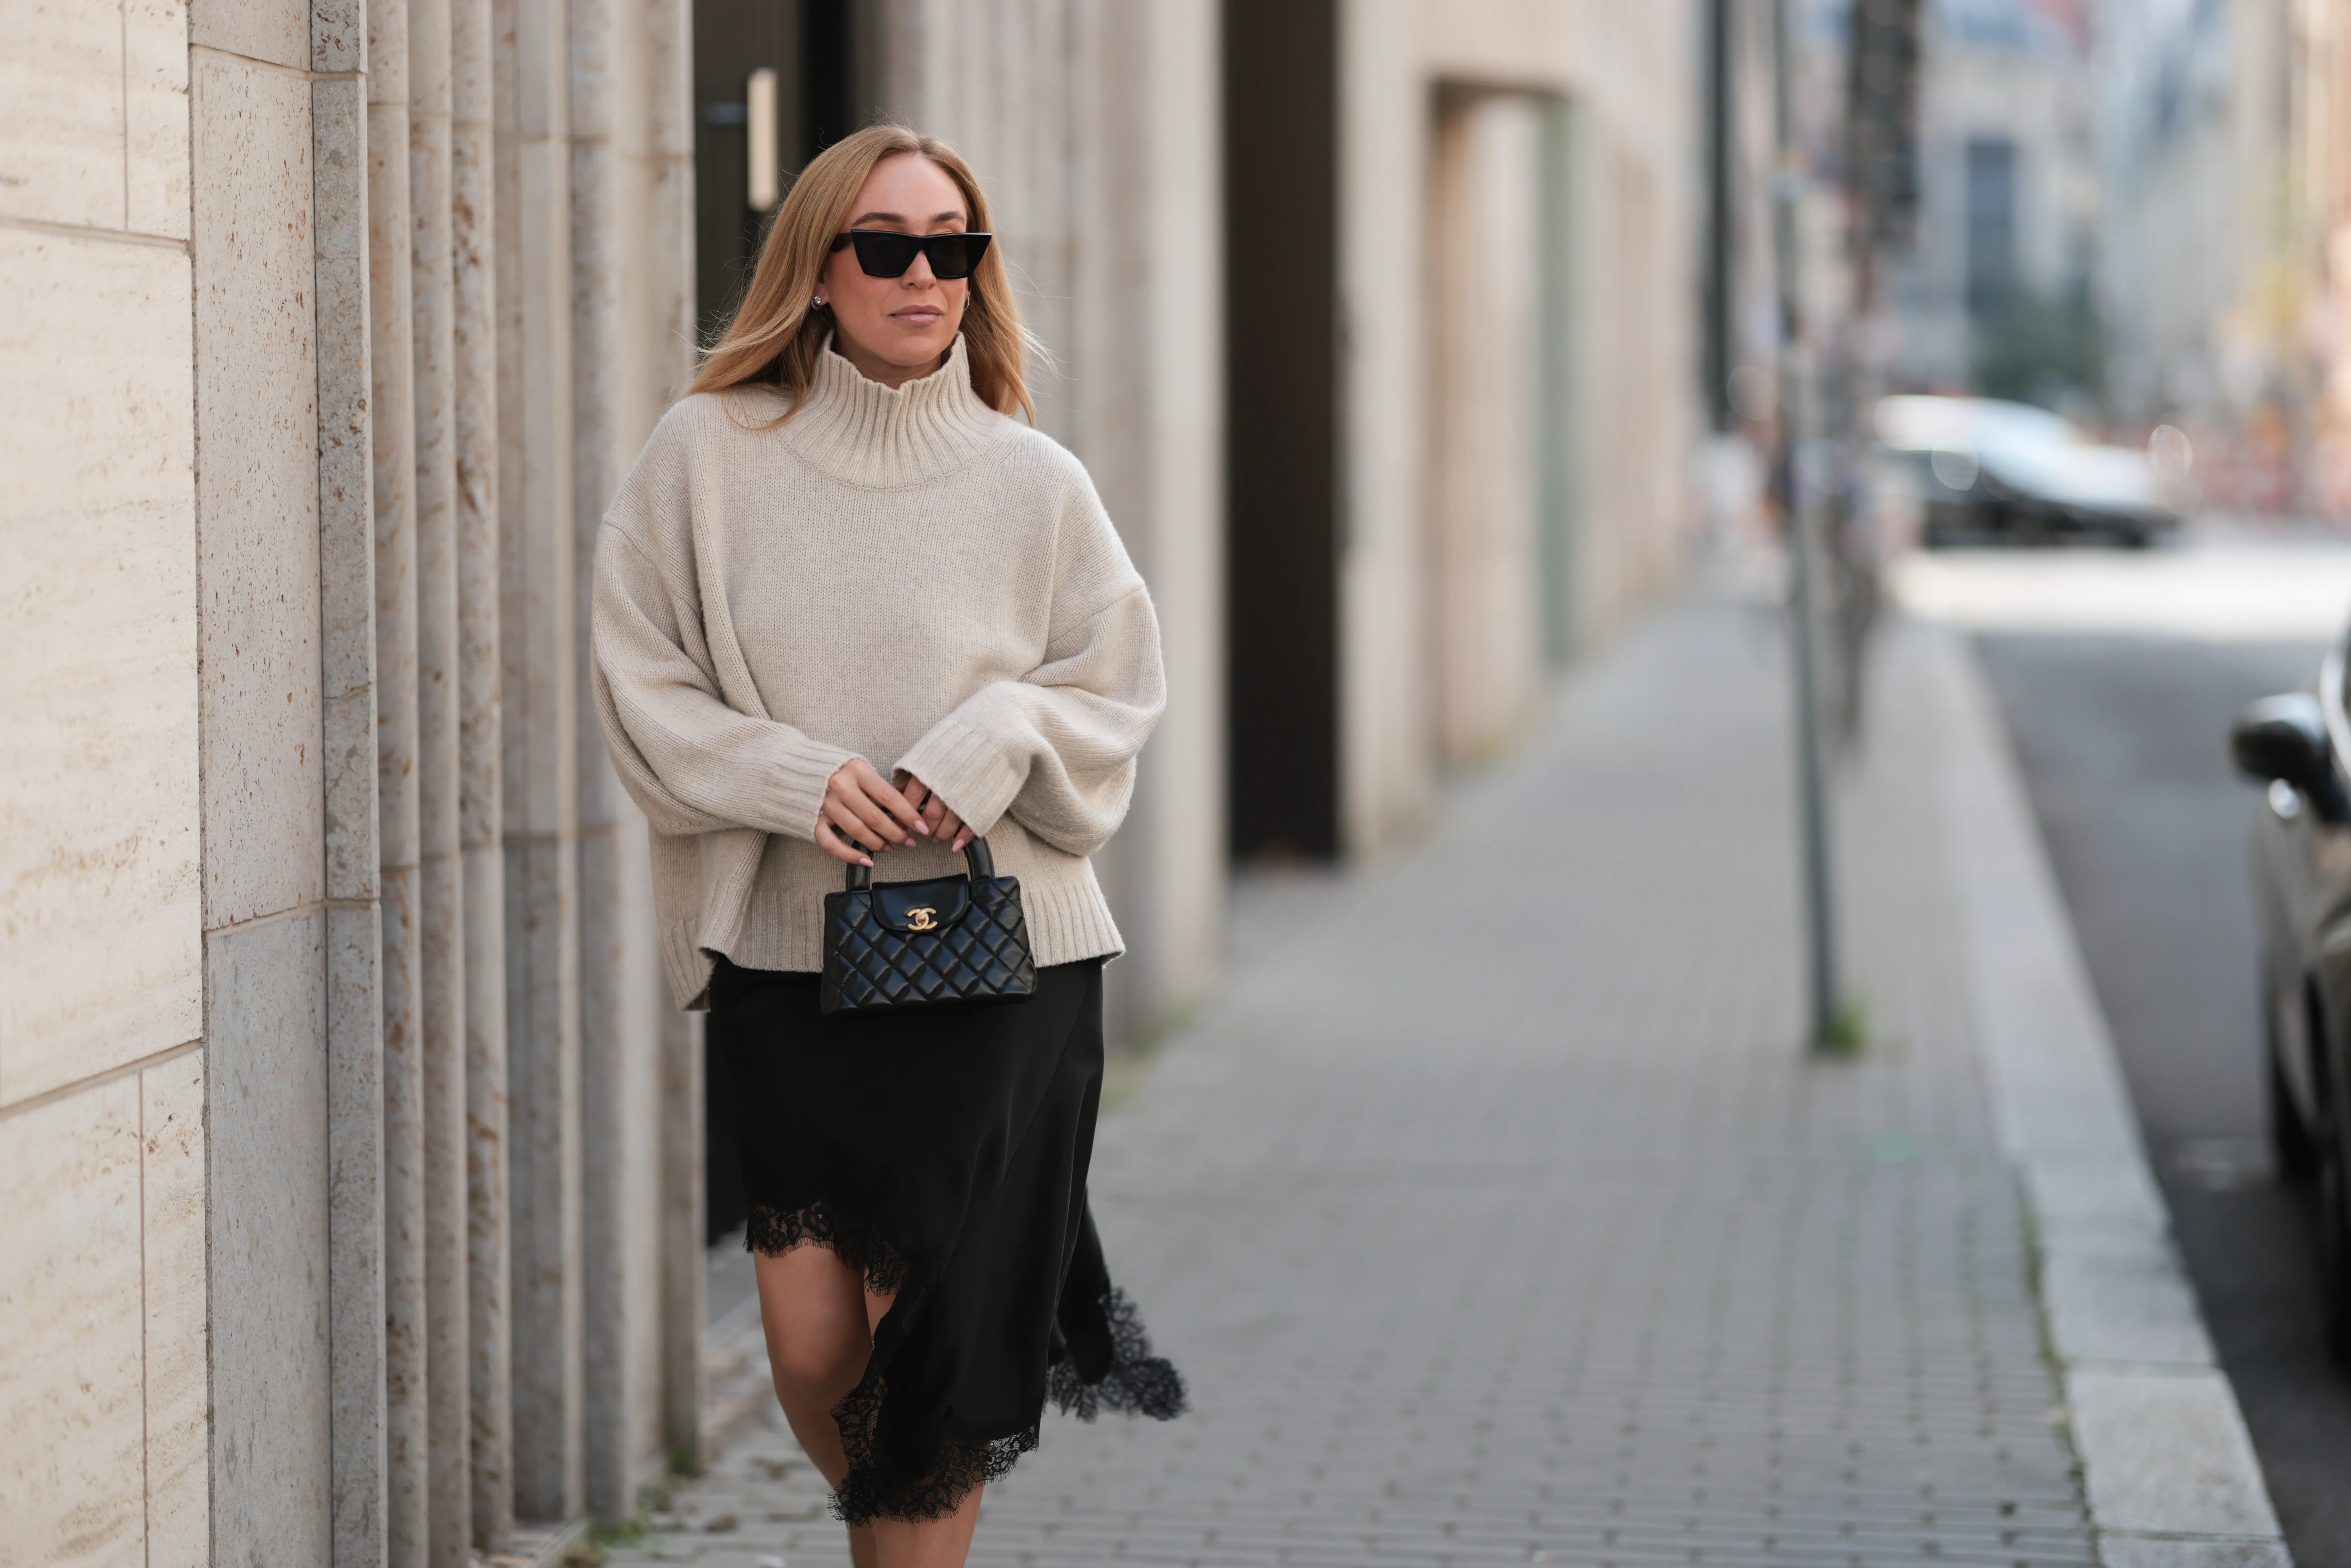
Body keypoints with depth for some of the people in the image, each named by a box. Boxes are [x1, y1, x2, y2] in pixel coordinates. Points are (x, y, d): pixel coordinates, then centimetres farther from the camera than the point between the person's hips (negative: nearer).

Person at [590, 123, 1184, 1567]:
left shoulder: (1032, 482, 2)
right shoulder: (709, 455, 1)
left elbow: (1118, 692, 8)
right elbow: (644, 688, 3)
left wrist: (1004, 735, -12)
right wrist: (790, 776, -13)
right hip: (788, 948, 0)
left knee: (932, 1342, -2)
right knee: (813, 1339, -3)